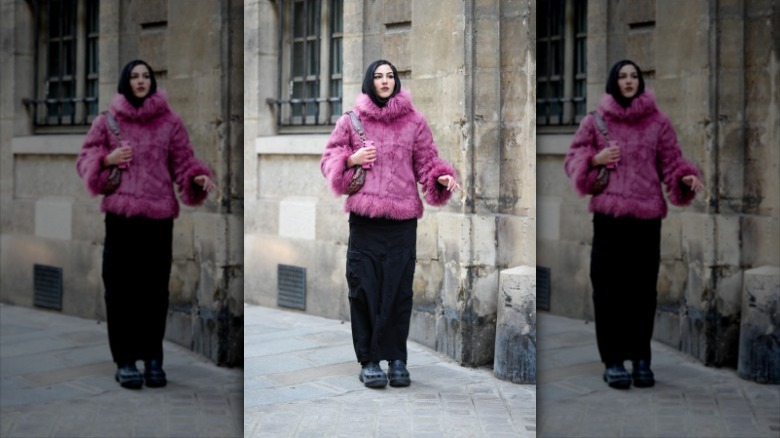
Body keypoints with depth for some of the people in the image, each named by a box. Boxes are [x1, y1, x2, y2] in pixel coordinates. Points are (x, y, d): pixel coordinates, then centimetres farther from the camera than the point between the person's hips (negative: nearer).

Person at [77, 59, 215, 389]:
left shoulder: (170, 122, 8)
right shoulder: (107, 121, 9)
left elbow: (183, 161, 6)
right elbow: (85, 159, 14)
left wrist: (198, 178, -15)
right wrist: (107, 159, -7)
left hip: (159, 216, 0)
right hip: (120, 214, 0)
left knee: (155, 288, 2)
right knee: (121, 288, -1)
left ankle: (153, 359, 12)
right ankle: (125, 361, 6)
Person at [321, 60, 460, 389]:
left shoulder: (414, 121, 8)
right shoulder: (351, 120, 7)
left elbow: (426, 162, 7)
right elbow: (329, 159, 12)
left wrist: (441, 178, -13)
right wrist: (351, 159, -8)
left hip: (403, 219, 0)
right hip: (364, 218, 0)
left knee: (398, 290, 2)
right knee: (364, 290, 0)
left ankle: (397, 359, 12)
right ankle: (368, 361, 8)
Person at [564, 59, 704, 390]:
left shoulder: (658, 122, 9)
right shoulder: (595, 121, 9)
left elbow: (671, 161, 6)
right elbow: (573, 159, 11)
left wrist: (686, 178, -14)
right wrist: (596, 159, -9)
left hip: (647, 215, 1)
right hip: (608, 214, 0)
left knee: (643, 288, 2)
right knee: (608, 289, -1)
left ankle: (641, 359, 13)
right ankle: (612, 361, 5)